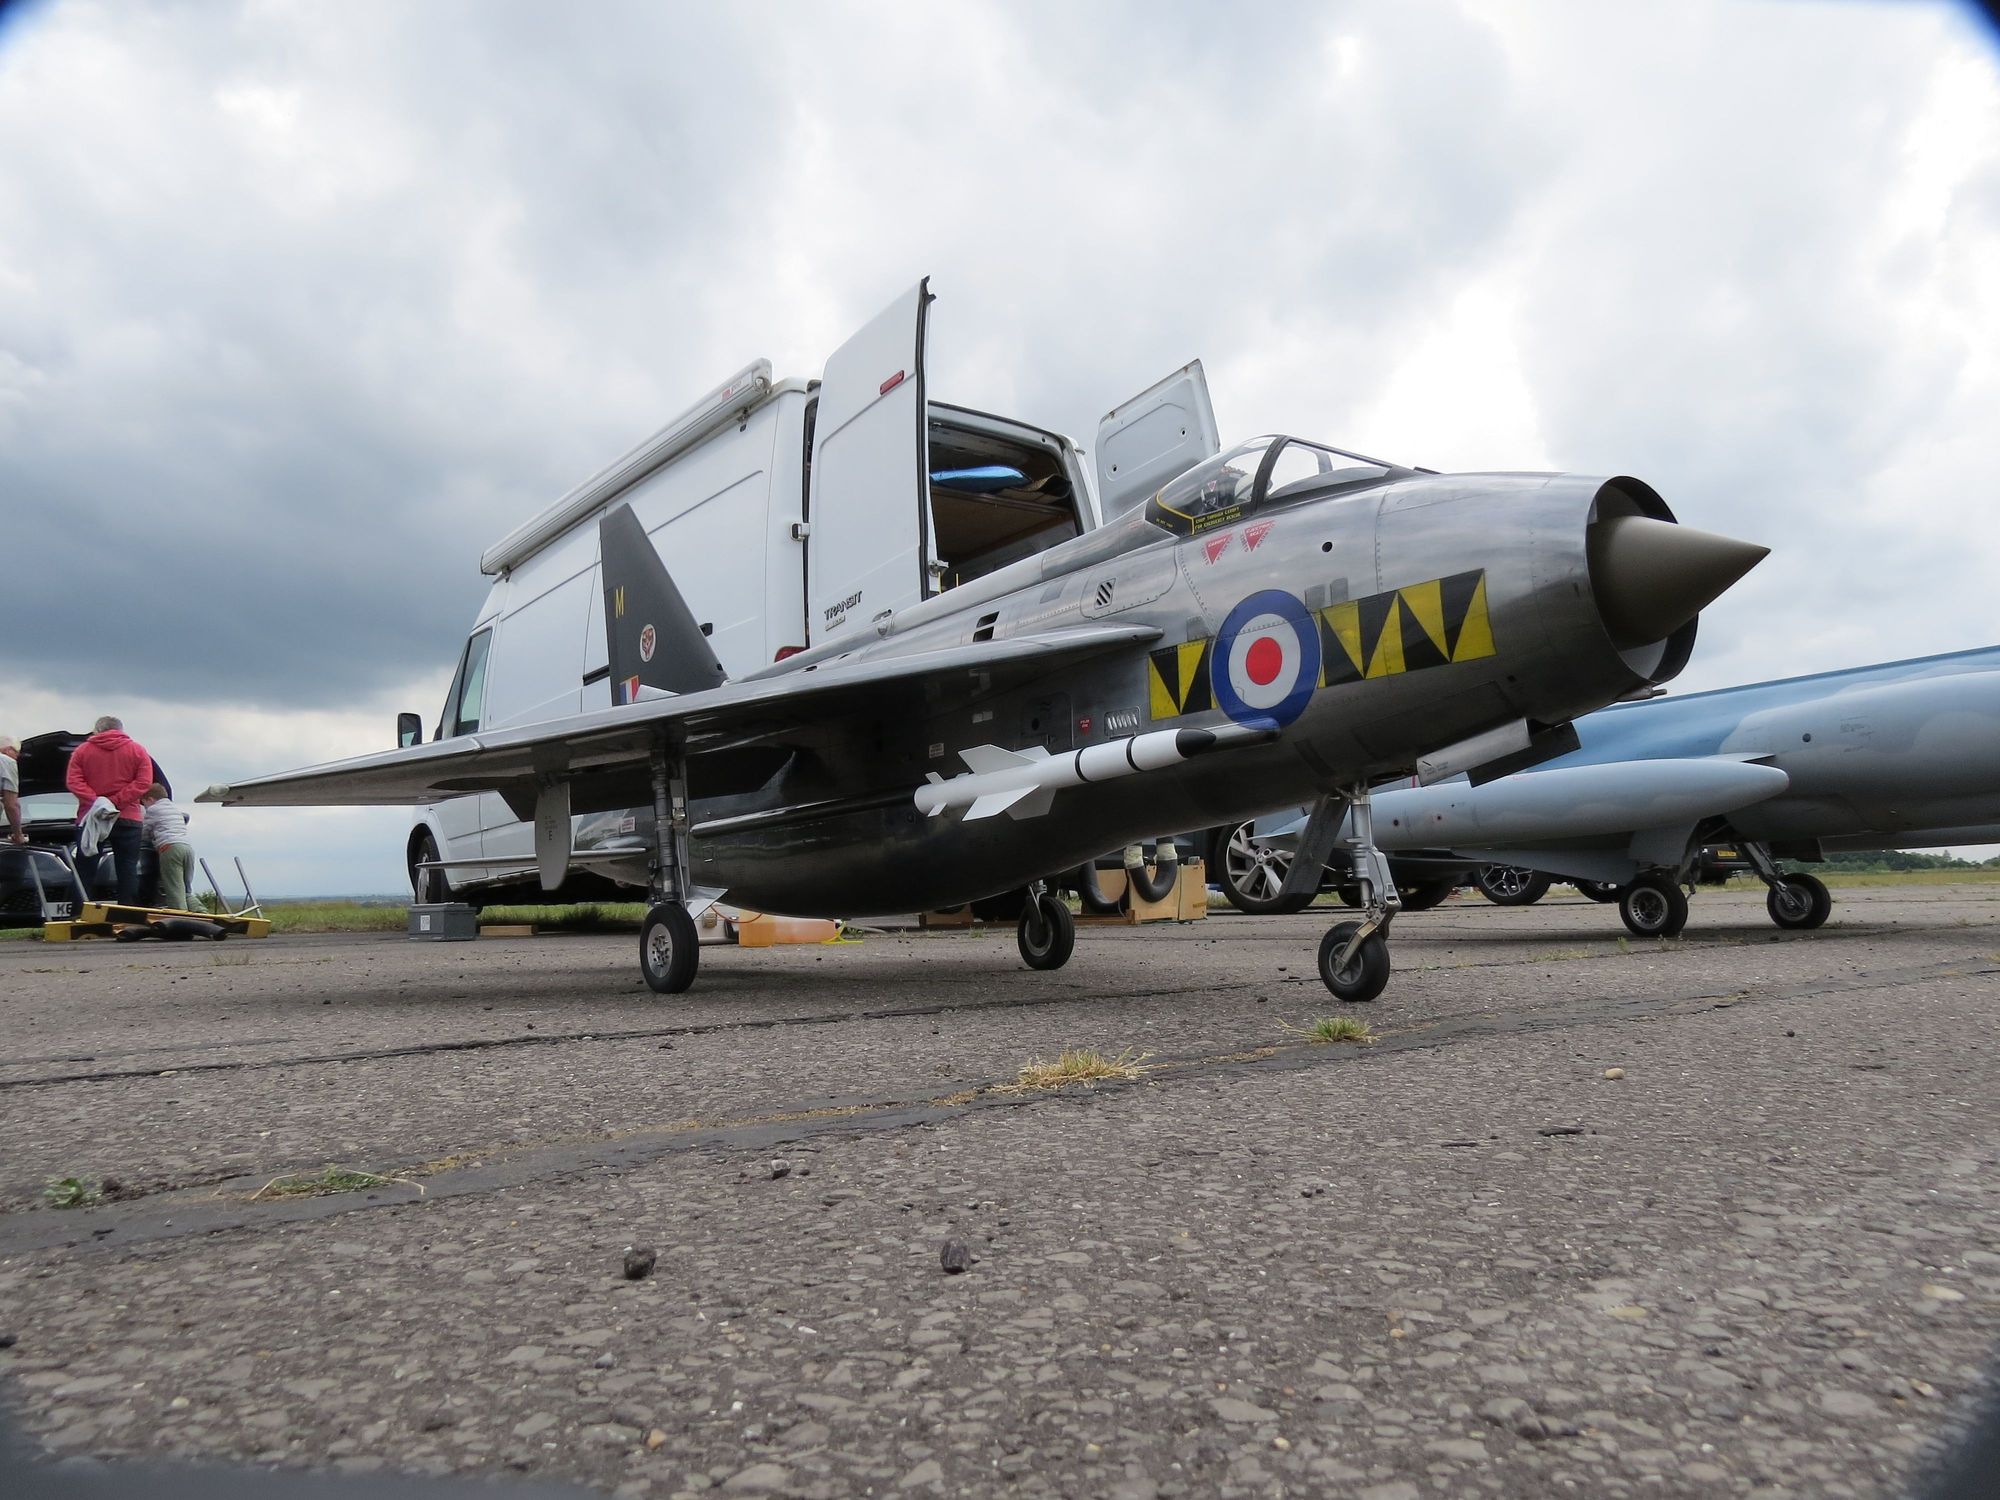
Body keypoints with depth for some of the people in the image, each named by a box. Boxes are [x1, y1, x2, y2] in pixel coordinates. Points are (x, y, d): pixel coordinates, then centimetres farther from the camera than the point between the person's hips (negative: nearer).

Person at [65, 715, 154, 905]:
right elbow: (144, 782, -7)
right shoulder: (137, 751, 6)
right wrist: (116, 801, -10)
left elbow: (73, 781, -4)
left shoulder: (82, 751, 9)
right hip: (128, 819, -1)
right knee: (127, 869, 1)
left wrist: (95, 801, -11)